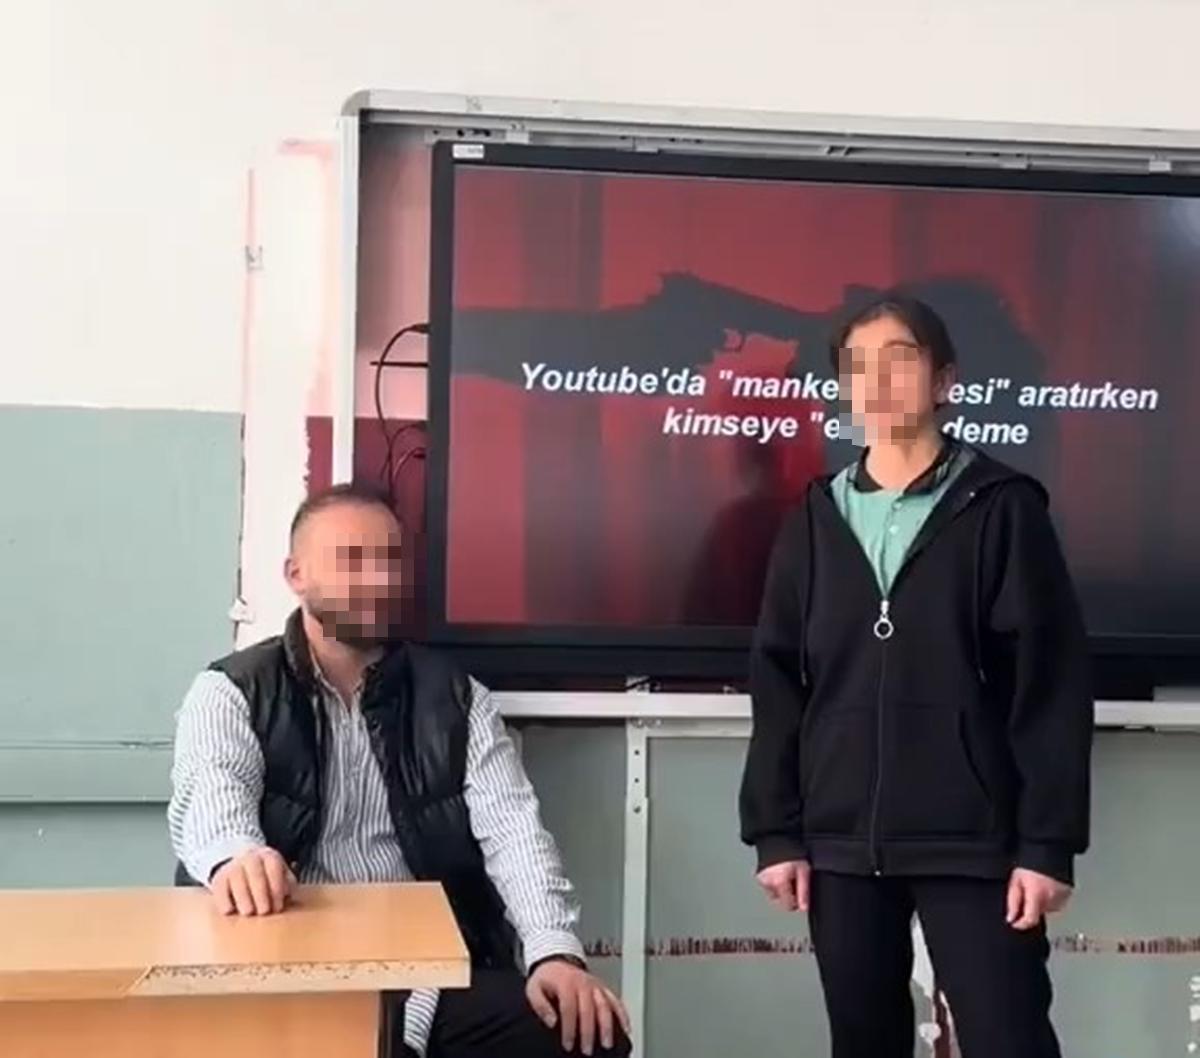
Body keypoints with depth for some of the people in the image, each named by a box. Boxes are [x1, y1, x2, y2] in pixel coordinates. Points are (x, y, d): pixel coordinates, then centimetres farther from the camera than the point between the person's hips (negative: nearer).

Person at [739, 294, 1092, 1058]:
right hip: (841, 844, 4)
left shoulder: (1002, 508, 0)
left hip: (974, 843, -3)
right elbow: (778, 684, 9)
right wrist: (775, 830, 3)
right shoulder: (816, 519, 10)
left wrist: (1049, 840, -10)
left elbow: (1054, 684, -4)